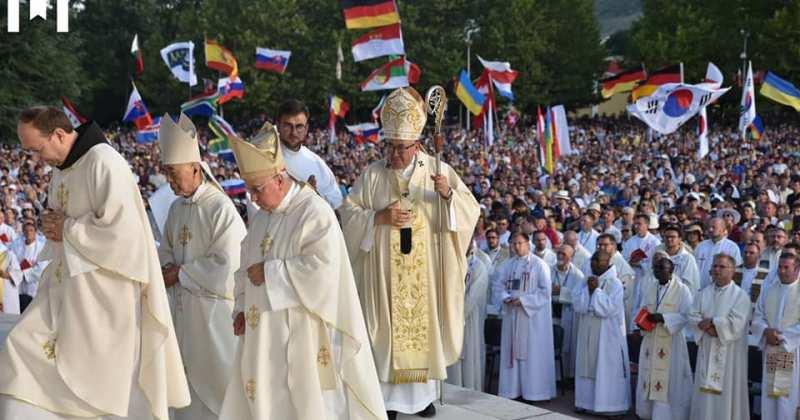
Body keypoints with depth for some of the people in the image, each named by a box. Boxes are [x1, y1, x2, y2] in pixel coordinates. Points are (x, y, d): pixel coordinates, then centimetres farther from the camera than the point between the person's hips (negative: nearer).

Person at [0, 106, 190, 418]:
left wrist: (67, 229, -14)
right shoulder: (61, 167, 11)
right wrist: (52, 225, 1)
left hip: (102, 290, -9)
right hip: (65, 287, 9)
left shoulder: (104, 163, -17)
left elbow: (120, 229, -24)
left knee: (108, 379, -1)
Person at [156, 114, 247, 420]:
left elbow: (225, 264, -20)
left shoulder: (221, 208, -17)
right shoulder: (176, 208, 7)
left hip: (212, 303, -7)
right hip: (181, 302, 7)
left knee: (215, 371, 2)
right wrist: (168, 267, -5)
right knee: (187, 370, 15)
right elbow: (166, 249, 18)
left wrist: (180, 274, -13)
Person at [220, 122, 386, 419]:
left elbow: (323, 266, -23)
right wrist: (241, 309, 4)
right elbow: (247, 267, 18)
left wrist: (270, 272, -17)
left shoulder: (314, 212, -13)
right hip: (263, 331, 7)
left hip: (301, 331, -7)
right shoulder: (261, 217, 12)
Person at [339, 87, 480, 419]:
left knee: (424, 328, 7)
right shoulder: (372, 174, 1)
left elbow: (470, 210, -2)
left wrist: (448, 194, -22)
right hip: (384, 274, -1)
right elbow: (348, 214, -1)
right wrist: (379, 217, -16)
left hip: (425, 274, 1)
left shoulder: (438, 170, 2)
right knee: (387, 331, 0)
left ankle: (423, 393, 20)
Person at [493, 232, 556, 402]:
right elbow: (497, 283, 12)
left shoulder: (539, 265, -6)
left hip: (533, 315, -5)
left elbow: (545, 291, -9)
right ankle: (512, 389, 14)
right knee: (512, 351, 7)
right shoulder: (508, 265, 10)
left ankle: (535, 390, 3)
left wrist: (523, 301, -15)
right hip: (512, 314, 5)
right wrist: (505, 297, -7)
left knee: (533, 353, -2)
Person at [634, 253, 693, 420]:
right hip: (650, 342, 5)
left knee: (668, 384, -5)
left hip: (671, 344, -5)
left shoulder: (682, 290, -5)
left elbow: (686, 316, -11)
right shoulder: (648, 289, 12)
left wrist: (663, 318, -21)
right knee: (648, 381, 8)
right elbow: (641, 311, 15)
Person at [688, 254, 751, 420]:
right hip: (706, 351, 5)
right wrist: (708, 327, -15)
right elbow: (693, 318, 2)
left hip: (729, 353, -5)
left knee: (727, 394, 0)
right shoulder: (704, 294, 9)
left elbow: (735, 324, -17)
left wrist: (710, 322, -11)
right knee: (705, 393, 8)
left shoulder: (741, 296, -6)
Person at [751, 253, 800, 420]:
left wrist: (782, 336, -14)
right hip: (770, 353, 5)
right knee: (769, 398, 6)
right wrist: (766, 331, -10)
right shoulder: (768, 293, 14)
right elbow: (757, 319, 10)